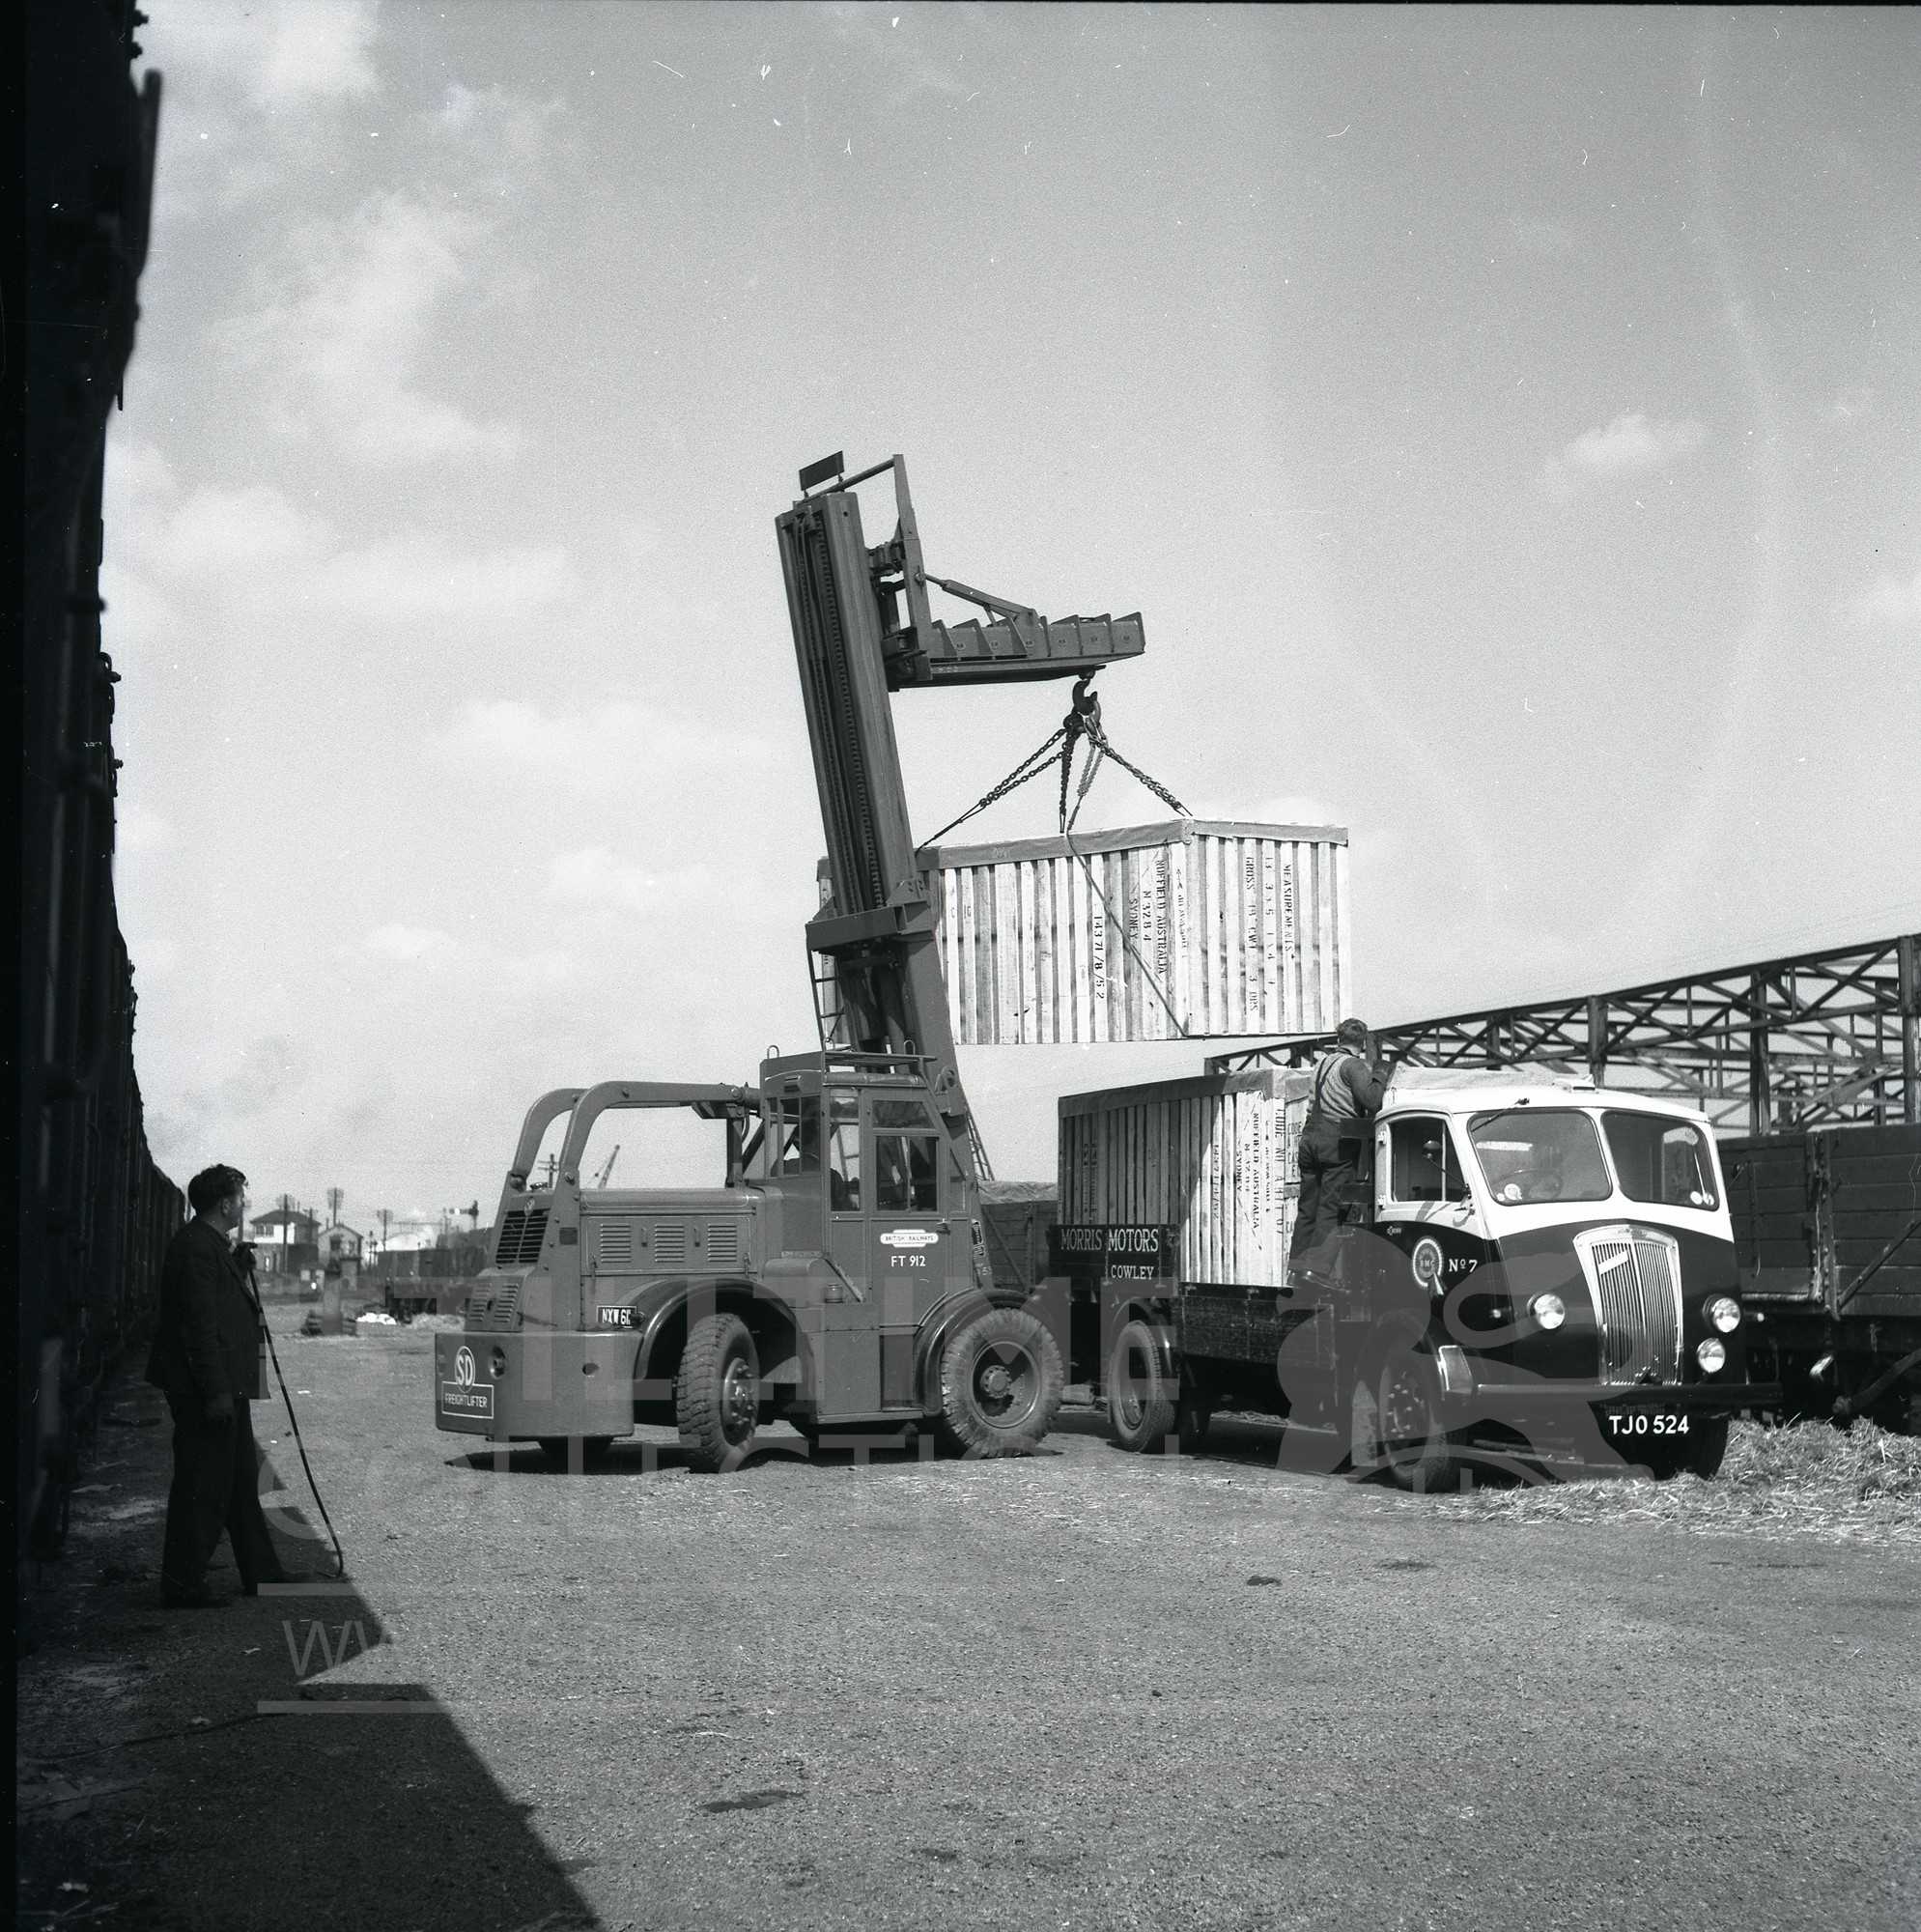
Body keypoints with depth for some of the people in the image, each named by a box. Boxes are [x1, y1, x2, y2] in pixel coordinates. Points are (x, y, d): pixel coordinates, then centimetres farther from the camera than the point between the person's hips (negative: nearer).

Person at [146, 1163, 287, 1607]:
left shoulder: (214, 1246, 16)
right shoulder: (195, 1247, -17)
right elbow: (200, 1325, -22)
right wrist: (216, 1392, -23)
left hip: (225, 1388, 11)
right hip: (205, 1388, -11)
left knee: (241, 1482, 15)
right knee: (202, 1485, -4)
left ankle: (262, 1575, 23)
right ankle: (182, 1584, 3)